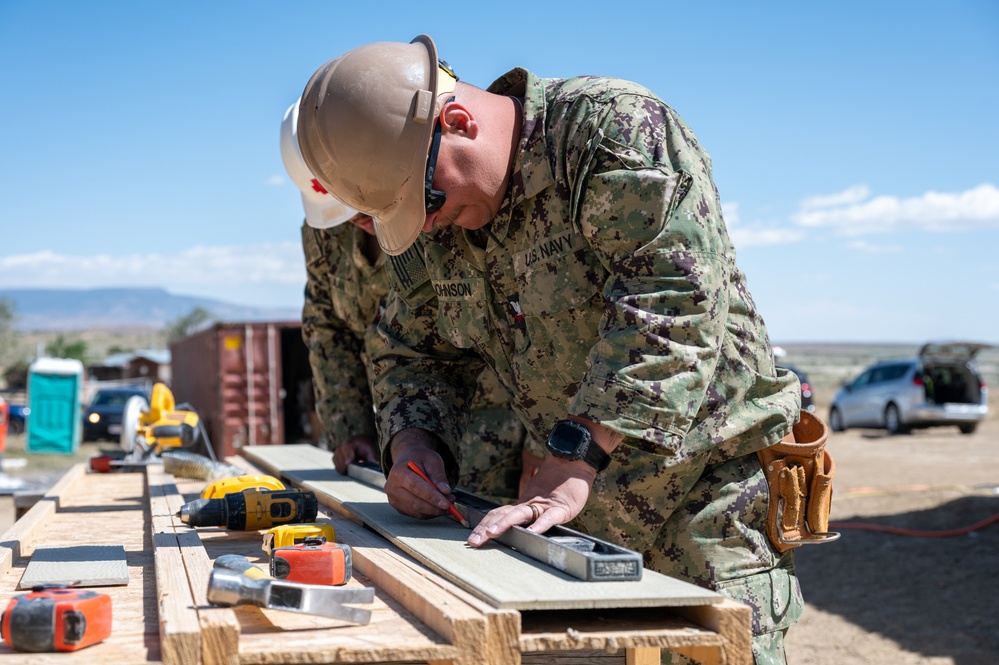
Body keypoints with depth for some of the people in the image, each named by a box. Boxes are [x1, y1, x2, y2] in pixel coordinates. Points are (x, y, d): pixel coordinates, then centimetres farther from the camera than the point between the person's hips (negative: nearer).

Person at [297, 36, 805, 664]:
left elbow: (669, 303, -30)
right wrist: (412, 443, -7)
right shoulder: (435, 227, 5)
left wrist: (574, 463, -34)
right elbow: (415, 352, 15)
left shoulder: (617, 128, -19)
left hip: (708, 491, -6)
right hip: (587, 512, 6)